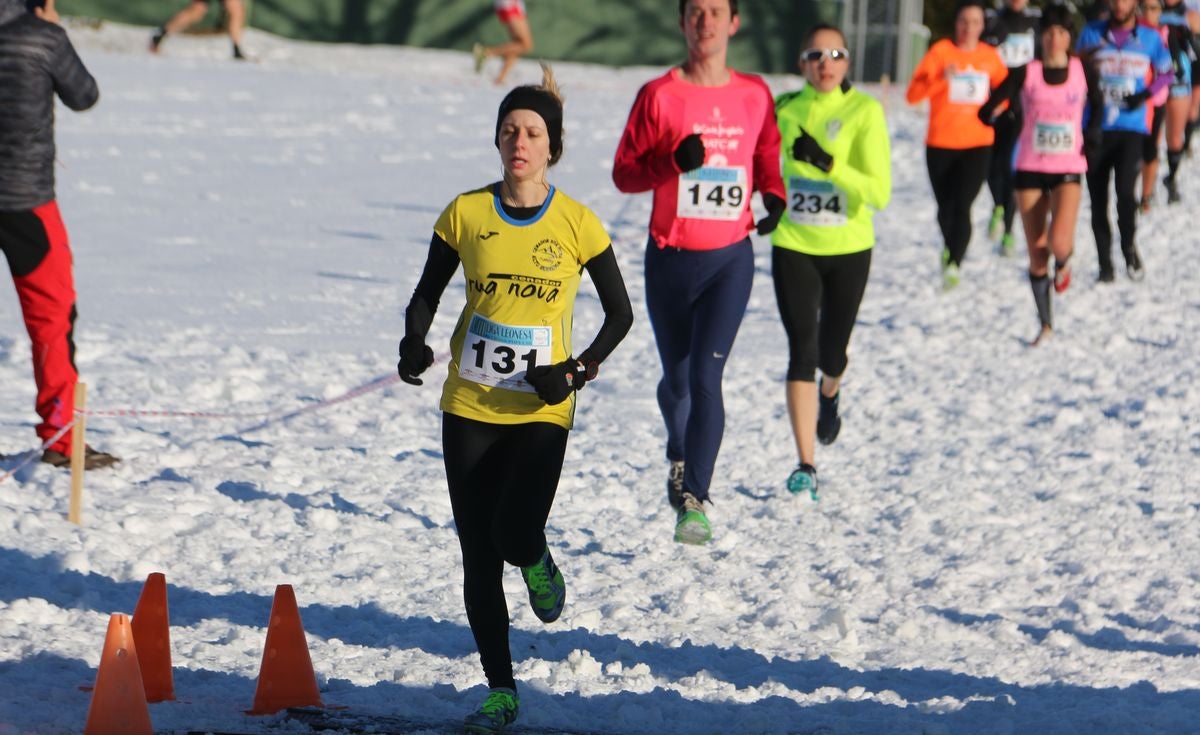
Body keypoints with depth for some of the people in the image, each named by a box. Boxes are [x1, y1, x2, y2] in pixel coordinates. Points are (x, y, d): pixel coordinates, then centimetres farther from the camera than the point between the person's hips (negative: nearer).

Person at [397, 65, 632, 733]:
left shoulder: (578, 225, -5)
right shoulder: (466, 214, -1)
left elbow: (621, 314, 3)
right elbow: (428, 294, 9)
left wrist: (578, 371, -11)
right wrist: (415, 345, -11)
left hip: (541, 412, -2)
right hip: (469, 408, 2)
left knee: (515, 536, -20)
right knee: (479, 557, 2)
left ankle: (538, 564, 19)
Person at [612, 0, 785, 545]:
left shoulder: (754, 95, 2)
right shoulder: (659, 96, -4)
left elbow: (767, 155, 17)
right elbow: (624, 172, -3)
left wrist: (774, 196, -4)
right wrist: (674, 161, -21)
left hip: (730, 259, 0)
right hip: (670, 257, 1)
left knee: (706, 377, -15)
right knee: (676, 379, 15)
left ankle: (693, 500, -17)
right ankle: (679, 457, 46)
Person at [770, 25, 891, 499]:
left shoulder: (864, 111, -13)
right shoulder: (785, 109, -2)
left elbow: (880, 192, -21)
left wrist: (828, 163, -31)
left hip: (849, 249, -1)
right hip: (794, 247, 1)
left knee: (831, 352, 12)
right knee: (802, 350, -10)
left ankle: (829, 395, 51)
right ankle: (805, 465, -7)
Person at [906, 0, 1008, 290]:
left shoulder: (990, 56, 3)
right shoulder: (940, 51, -5)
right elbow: (913, 94, -12)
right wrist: (942, 79, -28)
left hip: (977, 144, 0)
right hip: (940, 144, 0)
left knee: (962, 206, -16)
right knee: (946, 207, 13)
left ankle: (953, 264, -23)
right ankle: (950, 247, 40)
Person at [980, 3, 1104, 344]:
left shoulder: (1082, 72, 0)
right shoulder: (1027, 73, -3)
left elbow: (1097, 104, 20)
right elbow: (987, 110, -6)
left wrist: (1091, 135, 7)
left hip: (1068, 170, -1)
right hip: (1030, 169, 1)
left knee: (1059, 243, -22)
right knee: (1037, 254, 4)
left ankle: (1063, 264, 16)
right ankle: (1045, 325, 18)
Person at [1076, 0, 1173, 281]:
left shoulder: (1150, 38, 3)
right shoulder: (1092, 34, 5)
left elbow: (1166, 73, 14)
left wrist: (1145, 94, -5)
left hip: (1132, 129, -2)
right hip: (1095, 129, 2)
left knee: (1125, 190, -19)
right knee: (1098, 200, 4)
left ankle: (1129, 246, 7)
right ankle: (1105, 263, 16)